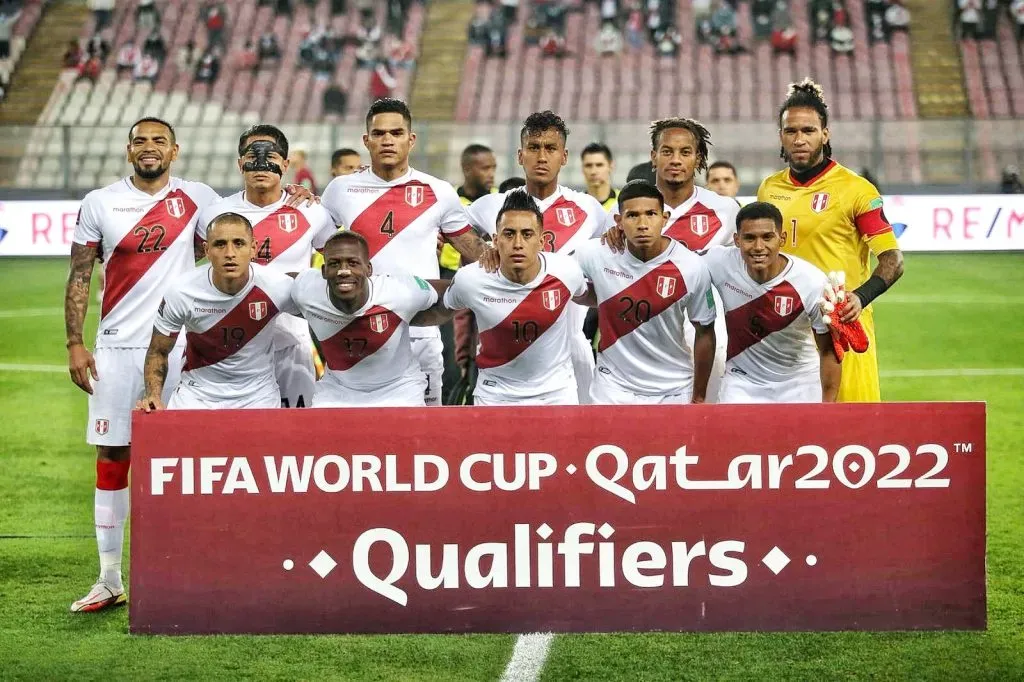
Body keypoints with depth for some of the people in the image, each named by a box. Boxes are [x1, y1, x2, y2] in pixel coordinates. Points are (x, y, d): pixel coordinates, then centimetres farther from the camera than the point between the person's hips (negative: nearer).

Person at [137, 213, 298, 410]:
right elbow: (158, 352, -4)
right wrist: (153, 396, -20)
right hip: (197, 393, 0)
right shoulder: (181, 291, -17)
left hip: (258, 396, 0)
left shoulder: (277, 287, -18)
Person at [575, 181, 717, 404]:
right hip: (613, 387, 0)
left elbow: (704, 332, -3)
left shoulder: (692, 268, -16)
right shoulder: (596, 256, -14)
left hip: (673, 392, 0)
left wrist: (699, 397, 3)